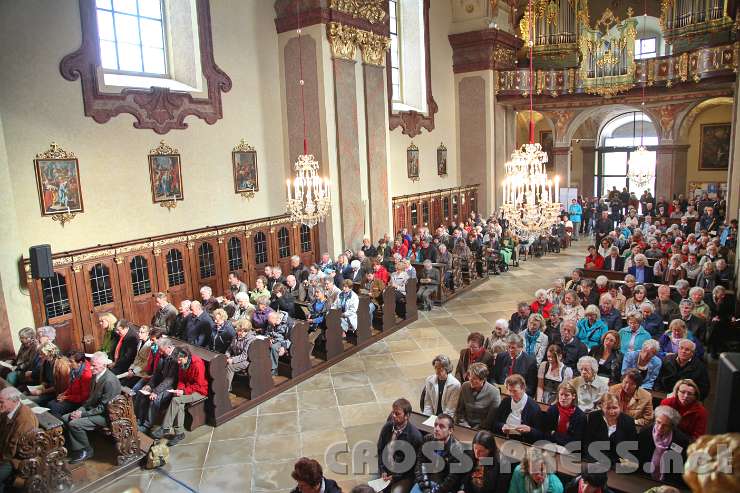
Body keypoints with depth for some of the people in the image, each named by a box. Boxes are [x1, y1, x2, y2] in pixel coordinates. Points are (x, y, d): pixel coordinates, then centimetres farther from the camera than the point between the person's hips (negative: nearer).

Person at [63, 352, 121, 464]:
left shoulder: (110, 381, -27)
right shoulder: (96, 375, 2)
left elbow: (102, 408, -22)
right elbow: (91, 397, 15)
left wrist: (83, 414, -18)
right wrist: (81, 409, -1)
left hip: (105, 415, -10)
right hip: (93, 409, 10)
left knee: (74, 424, -21)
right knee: (65, 418, 3)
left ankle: (86, 451, 0)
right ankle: (73, 447, 15)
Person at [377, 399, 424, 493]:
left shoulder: (415, 435, -17)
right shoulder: (387, 427, -4)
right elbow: (380, 450, 8)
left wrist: (395, 477, -12)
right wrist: (382, 471, -1)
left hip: (403, 476, -4)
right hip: (385, 472, 4)